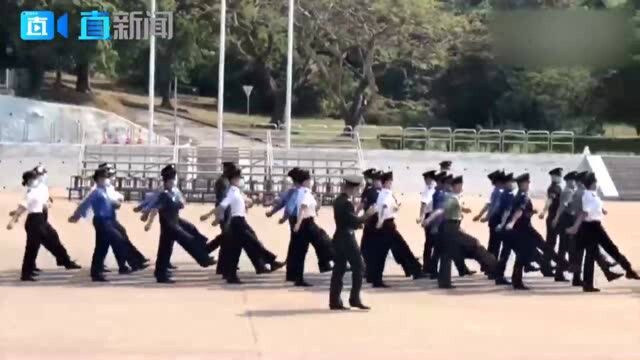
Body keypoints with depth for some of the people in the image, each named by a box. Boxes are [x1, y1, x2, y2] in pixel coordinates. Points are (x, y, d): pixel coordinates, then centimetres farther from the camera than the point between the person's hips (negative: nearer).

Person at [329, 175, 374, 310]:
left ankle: (335, 301, 8)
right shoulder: (346, 203, -18)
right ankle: (355, 299, -2)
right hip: (347, 238, -9)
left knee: (339, 269, 9)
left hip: (339, 238, 9)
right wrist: (367, 215, -10)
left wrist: (358, 222, 12)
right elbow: (355, 222, -19)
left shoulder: (338, 200, 12)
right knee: (358, 266, -2)